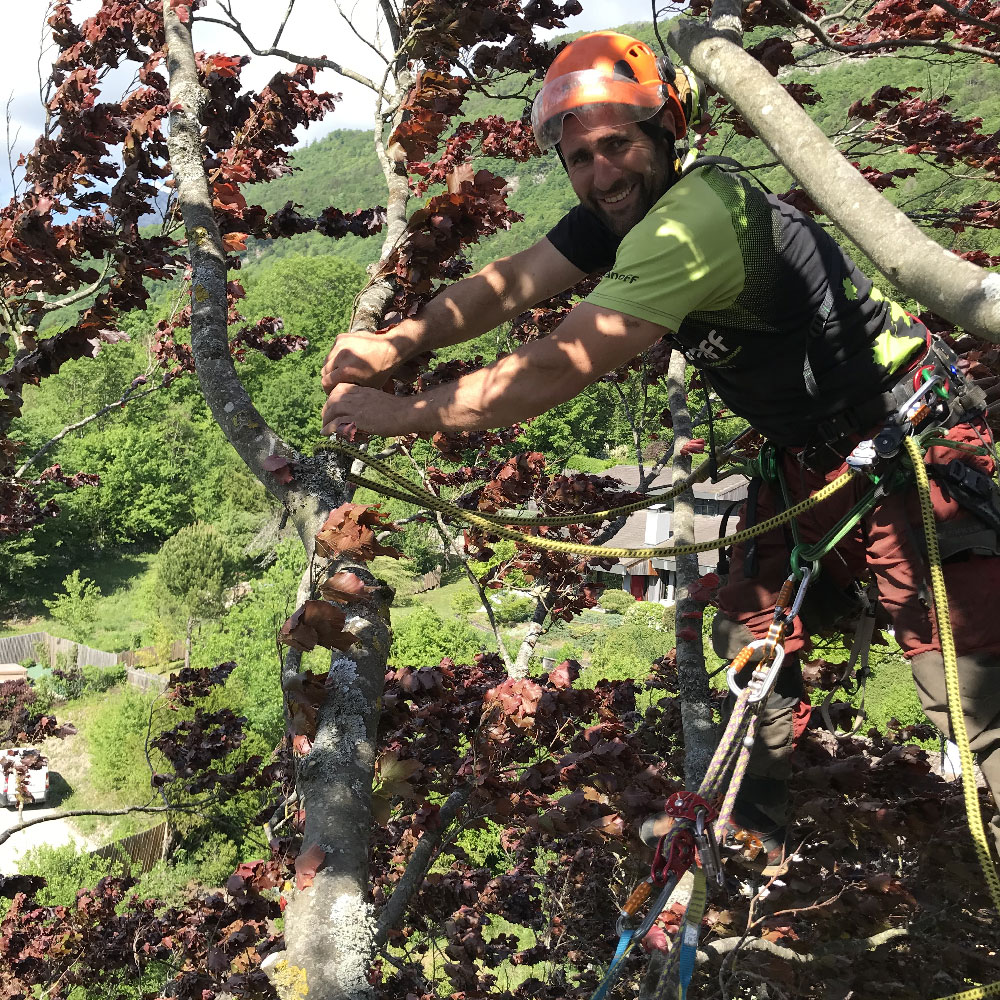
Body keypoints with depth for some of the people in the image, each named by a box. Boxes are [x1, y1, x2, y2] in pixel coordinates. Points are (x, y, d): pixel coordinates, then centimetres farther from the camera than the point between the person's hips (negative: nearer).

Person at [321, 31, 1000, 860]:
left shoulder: (697, 217, -30)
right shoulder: (621, 210, 1)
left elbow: (561, 367, -33)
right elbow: (509, 285, -4)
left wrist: (405, 414, -26)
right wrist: (399, 342, -20)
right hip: (809, 458, 9)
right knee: (750, 643, 10)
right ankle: (750, 839, 24)